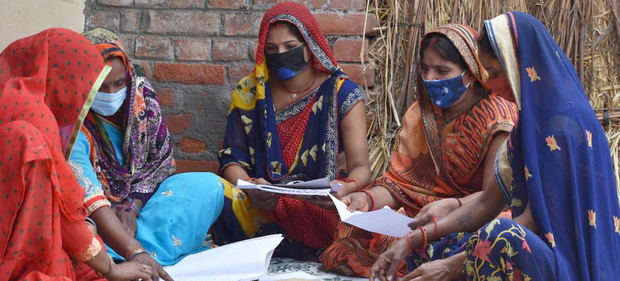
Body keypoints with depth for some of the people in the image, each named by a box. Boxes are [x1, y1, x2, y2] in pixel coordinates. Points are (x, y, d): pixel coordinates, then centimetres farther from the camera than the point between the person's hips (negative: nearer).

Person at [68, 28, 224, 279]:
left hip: (141, 207, 6)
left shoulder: (141, 94, -4)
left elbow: (162, 162, 3)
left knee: (208, 184, -15)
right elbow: (86, 197, -35)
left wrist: (132, 206, -15)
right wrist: (134, 251, -47)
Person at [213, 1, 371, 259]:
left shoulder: (342, 94, 2)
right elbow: (232, 159, 4)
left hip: (321, 207, -1)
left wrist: (347, 188, -29)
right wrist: (249, 187, -19)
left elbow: (360, 166, -4)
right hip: (260, 207, 1)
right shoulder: (248, 93, 7)